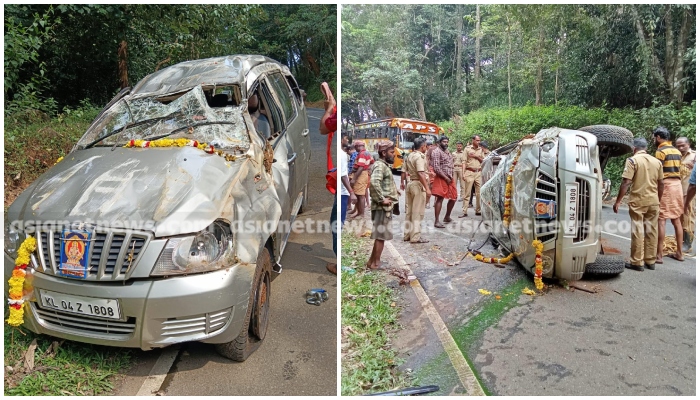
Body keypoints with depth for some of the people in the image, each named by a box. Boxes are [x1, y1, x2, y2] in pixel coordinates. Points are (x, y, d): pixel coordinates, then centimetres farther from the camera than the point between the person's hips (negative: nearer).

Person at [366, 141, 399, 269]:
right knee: (380, 236, -2)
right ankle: (375, 264, 6)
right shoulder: (380, 165, -15)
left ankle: (372, 261, 24)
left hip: (385, 207, 10)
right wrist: (382, 199, -26)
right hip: (382, 207, -10)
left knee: (380, 236, 15)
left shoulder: (384, 165, 16)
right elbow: (374, 182, -33)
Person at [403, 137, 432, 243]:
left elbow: (404, 171, 18)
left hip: (410, 183, 9)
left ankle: (407, 235, 21)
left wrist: (402, 182, 33)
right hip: (418, 184, -9)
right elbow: (421, 174, -25)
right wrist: (427, 188, -27)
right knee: (417, 213, -4)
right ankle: (415, 237, -1)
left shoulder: (410, 156, 11)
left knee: (409, 211, 14)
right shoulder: (419, 156, -15)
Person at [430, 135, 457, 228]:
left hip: (449, 178, 9)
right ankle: (437, 221, -7)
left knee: (453, 197, 13)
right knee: (440, 198, -9)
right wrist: (446, 177, -16)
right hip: (441, 178, -9)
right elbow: (436, 167, -19)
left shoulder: (447, 151, 16)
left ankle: (447, 217, 29)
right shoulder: (436, 152, -11)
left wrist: (450, 176, 10)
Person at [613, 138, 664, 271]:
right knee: (651, 230, 11)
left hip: (638, 201, -5)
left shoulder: (632, 160, -8)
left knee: (638, 231, 0)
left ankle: (637, 262, 3)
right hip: (653, 201, 5)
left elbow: (626, 182, -15)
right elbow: (661, 183, 12)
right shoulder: (657, 161, 9)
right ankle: (651, 261, 19)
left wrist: (618, 201, -12)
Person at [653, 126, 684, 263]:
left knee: (661, 220, -8)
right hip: (677, 184, 8)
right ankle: (679, 252, 18)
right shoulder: (677, 151, 15)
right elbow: (677, 170, 18)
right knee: (676, 219, 13)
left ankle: (659, 255, -8)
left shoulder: (660, 151, -10)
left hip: (665, 185, -8)